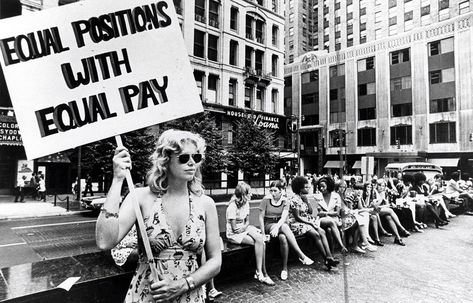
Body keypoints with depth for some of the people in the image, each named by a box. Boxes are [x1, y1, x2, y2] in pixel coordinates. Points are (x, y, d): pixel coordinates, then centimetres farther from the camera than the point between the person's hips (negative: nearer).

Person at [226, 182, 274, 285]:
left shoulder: (246, 203, 4)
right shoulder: (232, 207, -21)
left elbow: (247, 221, 8)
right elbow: (234, 228, -18)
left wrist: (244, 227, -14)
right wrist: (245, 227, -10)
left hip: (245, 229, 7)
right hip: (234, 234, -7)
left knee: (261, 240, -19)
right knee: (259, 242, -23)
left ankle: (260, 273, -13)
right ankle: (262, 273, -12)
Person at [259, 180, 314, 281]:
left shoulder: (285, 201, -2)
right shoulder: (266, 200, -7)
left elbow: (284, 217, -15)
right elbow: (261, 217, -5)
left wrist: (277, 227, -34)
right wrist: (263, 234, -11)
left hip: (280, 224, 2)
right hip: (268, 225, -2)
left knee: (283, 238, -35)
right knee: (285, 226, -35)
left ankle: (285, 268, -22)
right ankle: (302, 256, -35)